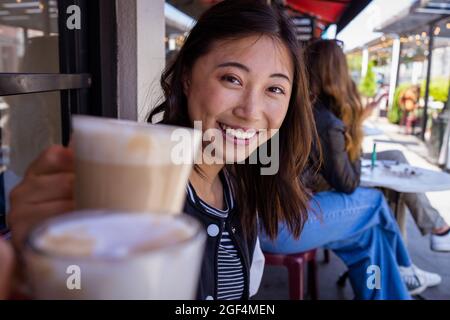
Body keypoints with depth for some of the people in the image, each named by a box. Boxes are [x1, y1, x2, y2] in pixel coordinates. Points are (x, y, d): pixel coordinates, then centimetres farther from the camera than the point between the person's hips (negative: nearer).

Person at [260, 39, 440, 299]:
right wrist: (352, 133, 8)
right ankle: (402, 271, 33)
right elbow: (347, 184, 0)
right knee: (376, 202, 7)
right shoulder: (327, 123, -14)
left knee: (367, 231, 12)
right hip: (278, 225, -7)